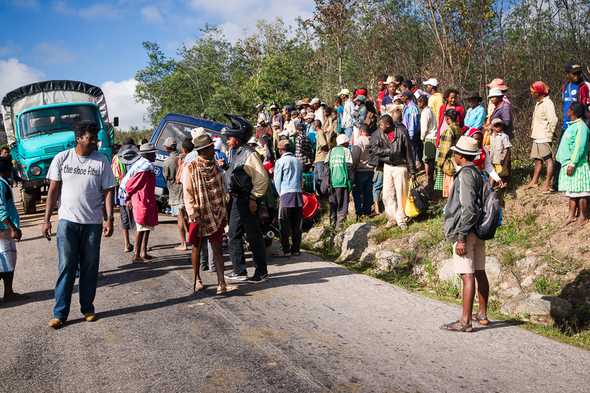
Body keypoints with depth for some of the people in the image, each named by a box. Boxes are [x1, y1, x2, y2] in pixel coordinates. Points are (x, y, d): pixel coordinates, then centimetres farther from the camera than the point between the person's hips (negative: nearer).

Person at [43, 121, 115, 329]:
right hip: (67, 221, -1)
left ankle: (87, 308, 21)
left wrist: (109, 219, -9)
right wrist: (46, 220, -2)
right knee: (66, 267, 0)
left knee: (90, 268, 9)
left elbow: (108, 192, -1)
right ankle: (60, 312, 8)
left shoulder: (102, 161, -1)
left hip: (93, 223, 1)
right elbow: (53, 190, 2)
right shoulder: (61, 159, 0)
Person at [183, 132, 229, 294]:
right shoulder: (191, 168, -8)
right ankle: (197, 279, 27)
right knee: (197, 248, 11)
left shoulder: (215, 166, 6)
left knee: (217, 249, 0)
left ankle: (221, 282, -2)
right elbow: (187, 194, -9)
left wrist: (224, 213, 10)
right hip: (199, 216, -3)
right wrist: (193, 216, -16)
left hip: (217, 215, 3)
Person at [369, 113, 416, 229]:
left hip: (400, 166, -3)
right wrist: (389, 151, -19)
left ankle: (401, 219, 15)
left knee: (401, 194, 2)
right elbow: (374, 149, -7)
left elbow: (409, 152, -8)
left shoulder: (401, 133, -12)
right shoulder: (379, 134, -2)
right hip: (387, 166, 4)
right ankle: (392, 218, 17)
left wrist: (412, 171, -5)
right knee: (387, 194, 4)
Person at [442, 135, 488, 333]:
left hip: (466, 231, -10)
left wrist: (461, 237, -20)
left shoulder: (465, 175, -16)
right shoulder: (478, 173, 13)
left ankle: (465, 321, -4)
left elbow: (468, 209, -22)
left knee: (468, 276, -7)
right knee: (480, 273, 15)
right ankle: (482, 315, 26)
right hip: (479, 231, 10)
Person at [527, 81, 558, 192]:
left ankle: (548, 183, -5)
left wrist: (549, 133, -15)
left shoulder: (547, 103, -13)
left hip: (544, 138, -10)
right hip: (537, 137, 10)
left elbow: (553, 120, -21)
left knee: (548, 159, -6)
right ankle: (534, 181, 25)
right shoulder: (538, 103, 17)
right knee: (537, 160, 16)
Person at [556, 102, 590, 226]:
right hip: (568, 164, 9)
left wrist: (572, 163, -23)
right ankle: (571, 215, 17)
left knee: (580, 191, -1)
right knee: (571, 191, 12)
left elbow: (579, 147, -21)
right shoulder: (572, 125, 15)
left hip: (576, 165, -9)